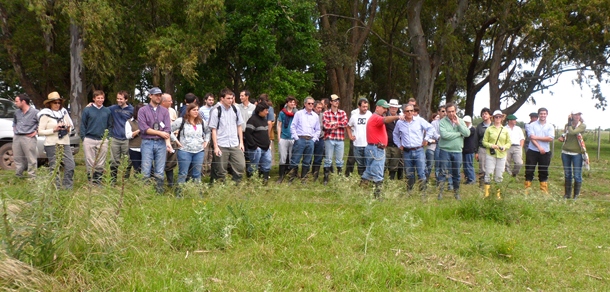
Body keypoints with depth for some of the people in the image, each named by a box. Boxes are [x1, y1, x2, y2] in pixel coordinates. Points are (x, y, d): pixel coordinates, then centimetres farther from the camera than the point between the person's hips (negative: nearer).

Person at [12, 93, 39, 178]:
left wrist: (36, 131, -10)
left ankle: (32, 178, 0)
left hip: (28, 138, -7)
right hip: (17, 138, 7)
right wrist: (14, 132, 13)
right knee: (17, 159, 13)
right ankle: (18, 177, 23)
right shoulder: (17, 113, 14)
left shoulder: (35, 112, -7)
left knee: (31, 160, -4)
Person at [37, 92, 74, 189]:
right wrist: (54, 130, -15)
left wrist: (68, 128, 0)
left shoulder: (63, 113, 16)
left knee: (70, 165, -5)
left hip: (65, 144, 5)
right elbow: (40, 131, -4)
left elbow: (70, 126, 23)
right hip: (52, 144, -4)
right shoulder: (45, 115, 0)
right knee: (54, 167, -3)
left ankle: (68, 187, 2)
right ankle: (57, 187, 4)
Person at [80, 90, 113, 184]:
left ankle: (98, 181, 14)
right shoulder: (87, 110, 3)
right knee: (90, 163, 1)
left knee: (100, 164, 6)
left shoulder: (107, 111, 9)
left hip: (103, 141, 2)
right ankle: (90, 181, 8)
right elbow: (83, 124, 4)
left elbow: (110, 125, 13)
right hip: (89, 140, -2)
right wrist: (83, 137, -4)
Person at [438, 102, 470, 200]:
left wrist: (458, 123, -11)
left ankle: (456, 191, 23)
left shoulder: (461, 121, 8)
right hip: (445, 151, -4)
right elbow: (444, 134, -20)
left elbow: (467, 133, -4)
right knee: (445, 173, -1)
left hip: (457, 151, 4)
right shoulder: (442, 122, -6)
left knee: (456, 173, 12)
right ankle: (441, 191, 8)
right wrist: (459, 133, -10)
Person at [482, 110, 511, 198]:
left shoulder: (505, 130, 11)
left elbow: (509, 142, 12)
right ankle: (486, 194, -3)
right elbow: (484, 142, 2)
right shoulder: (489, 129, 3)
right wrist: (491, 145, -16)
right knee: (489, 174, -5)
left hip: (502, 155, 2)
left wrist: (505, 147, -9)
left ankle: (498, 193, 15)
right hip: (490, 155, -2)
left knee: (499, 176, 6)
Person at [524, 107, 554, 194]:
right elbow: (531, 137, -8)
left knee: (544, 172, 7)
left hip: (545, 152, 1)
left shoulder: (550, 126, 7)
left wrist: (537, 137, -12)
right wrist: (539, 147, -19)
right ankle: (527, 190, 5)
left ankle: (544, 191, 13)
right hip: (532, 151, -1)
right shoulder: (532, 125, 2)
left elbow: (550, 138, -7)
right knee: (529, 171, -1)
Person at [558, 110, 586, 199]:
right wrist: (561, 137, 1)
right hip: (565, 152, 4)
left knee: (577, 175, -3)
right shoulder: (567, 125, 8)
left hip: (577, 153, -4)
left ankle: (576, 195, 6)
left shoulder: (582, 126, -5)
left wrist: (569, 123, -8)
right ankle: (567, 194, 18)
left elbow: (572, 132, -21)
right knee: (567, 175, 10)